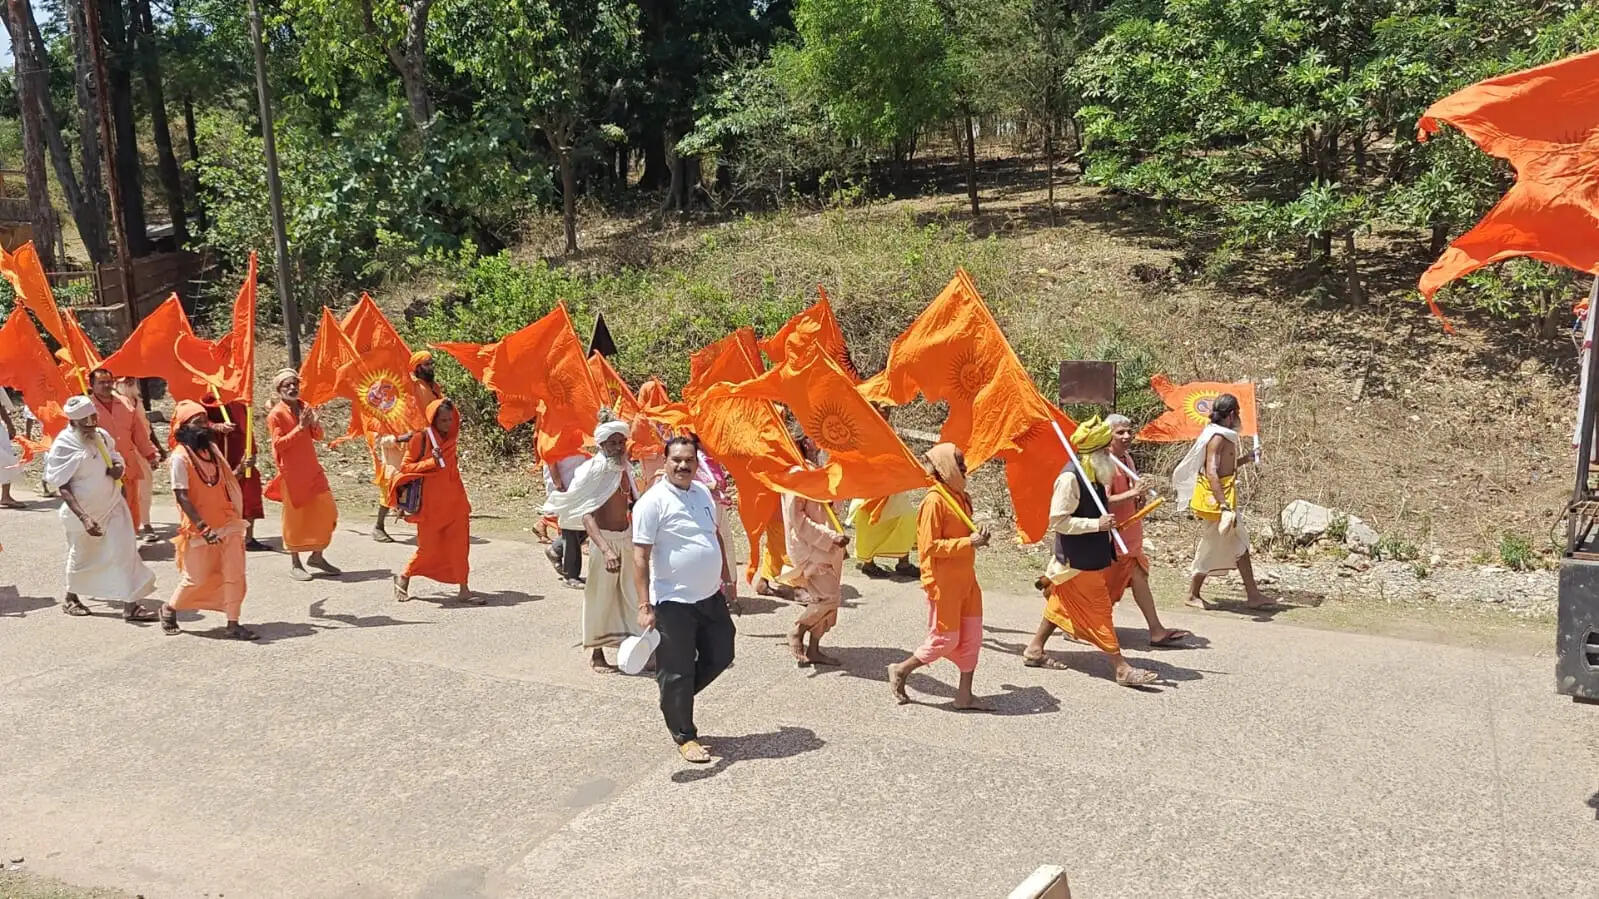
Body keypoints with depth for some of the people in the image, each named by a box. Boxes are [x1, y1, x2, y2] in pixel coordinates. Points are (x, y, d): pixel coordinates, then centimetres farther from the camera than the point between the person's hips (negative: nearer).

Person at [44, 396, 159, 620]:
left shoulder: (102, 436, 1)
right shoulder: (63, 446, -16)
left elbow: (116, 459, 18)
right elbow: (63, 488, -17)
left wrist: (119, 467, -8)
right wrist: (84, 517, -26)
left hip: (113, 505, 5)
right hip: (84, 511, -5)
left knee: (126, 552, -4)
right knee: (81, 556, 14)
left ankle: (131, 604, -2)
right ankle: (71, 598, 39)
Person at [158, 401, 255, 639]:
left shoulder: (212, 449, 9)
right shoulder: (180, 457, -12)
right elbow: (182, 496, -17)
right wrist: (203, 527, -22)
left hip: (227, 524, 6)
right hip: (199, 528, -6)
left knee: (234, 574, -2)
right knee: (197, 578, 6)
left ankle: (232, 625, 4)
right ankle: (169, 610, 33)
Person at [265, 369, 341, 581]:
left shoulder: (305, 406, 10)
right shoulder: (276, 414, -9)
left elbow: (318, 436, 11)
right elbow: (278, 444, -16)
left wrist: (314, 423, -9)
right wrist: (300, 427, -20)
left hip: (312, 469, 6)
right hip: (291, 473, -6)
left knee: (326, 511, 5)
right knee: (295, 517, 0)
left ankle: (317, 556, 19)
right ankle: (295, 564, 10)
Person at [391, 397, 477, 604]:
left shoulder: (450, 439, 8)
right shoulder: (420, 439, -8)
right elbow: (405, 466, -9)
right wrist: (432, 462, -19)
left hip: (454, 501, 5)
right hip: (430, 503, -5)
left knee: (460, 544, 0)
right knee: (428, 547, 3)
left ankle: (463, 589, 5)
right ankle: (403, 577, 28)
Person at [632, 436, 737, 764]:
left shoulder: (703, 493, 8)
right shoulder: (653, 502, -15)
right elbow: (641, 556, -17)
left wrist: (727, 578, 21)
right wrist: (644, 606, -21)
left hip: (710, 597, 7)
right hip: (673, 602, -7)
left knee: (720, 656, 15)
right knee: (677, 673, 2)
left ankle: (675, 699, 36)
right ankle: (684, 736, 19)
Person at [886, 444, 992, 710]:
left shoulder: (960, 497, 10)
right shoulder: (934, 501, -17)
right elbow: (930, 547, -21)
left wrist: (977, 538, 6)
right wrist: (968, 542, -23)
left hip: (966, 580, 9)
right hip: (944, 583, -8)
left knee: (971, 638, 8)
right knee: (945, 640, -1)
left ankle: (964, 695, 17)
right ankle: (900, 671, 19)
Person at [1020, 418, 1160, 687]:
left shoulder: (1092, 475, 6)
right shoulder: (1071, 477, -24)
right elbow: (1058, 521, -24)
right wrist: (1097, 524, -27)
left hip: (1095, 554, 10)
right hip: (1079, 561, -10)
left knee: (1062, 603, 18)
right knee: (1099, 611, -2)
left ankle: (1034, 650, 29)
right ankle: (1122, 668, 5)